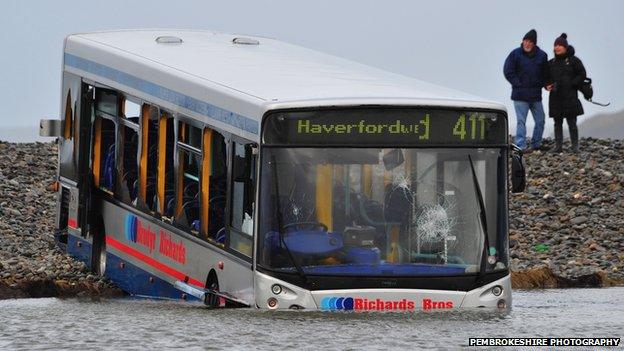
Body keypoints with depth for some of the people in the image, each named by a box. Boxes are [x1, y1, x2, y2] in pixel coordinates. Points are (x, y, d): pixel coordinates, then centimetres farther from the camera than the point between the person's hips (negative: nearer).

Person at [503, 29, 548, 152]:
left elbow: (545, 73, 16)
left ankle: (536, 144, 23)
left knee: (540, 120, 10)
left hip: (536, 95, 4)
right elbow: (508, 71, -4)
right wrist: (518, 84, -9)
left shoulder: (541, 56, 5)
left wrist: (541, 84, 1)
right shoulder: (516, 54, -5)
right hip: (520, 95, -4)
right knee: (521, 121, -6)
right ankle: (521, 146, -7)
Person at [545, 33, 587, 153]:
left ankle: (575, 147, -1)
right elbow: (546, 77, 18)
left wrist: (571, 84, -11)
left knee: (572, 123, -5)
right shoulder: (551, 63, 12)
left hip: (570, 97, -4)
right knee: (557, 123, 4)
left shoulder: (574, 61, 0)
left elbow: (582, 75, 0)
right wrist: (548, 85, -3)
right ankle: (558, 146, 7)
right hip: (556, 97, 4)